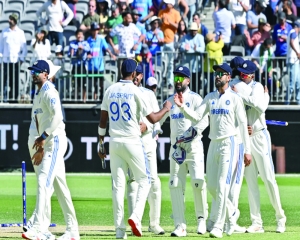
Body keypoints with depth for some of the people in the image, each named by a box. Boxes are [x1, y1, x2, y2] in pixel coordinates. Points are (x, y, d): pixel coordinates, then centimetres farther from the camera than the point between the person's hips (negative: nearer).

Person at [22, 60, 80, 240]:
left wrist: (43, 137, -24)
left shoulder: (49, 92, -11)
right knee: (60, 186, 11)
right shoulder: (39, 94, 20)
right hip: (47, 144, 11)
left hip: (56, 141, -11)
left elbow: (57, 116, -24)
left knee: (44, 182, -20)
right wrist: (41, 147, 21)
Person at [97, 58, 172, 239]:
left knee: (118, 185, 5)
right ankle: (136, 217, -13)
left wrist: (101, 143, 15)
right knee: (144, 180, 7)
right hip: (132, 142, -4)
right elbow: (152, 119, -7)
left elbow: (103, 120, 8)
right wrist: (166, 109, 12)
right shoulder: (136, 92, -8)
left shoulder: (110, 91, 6)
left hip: (114, 142, 4)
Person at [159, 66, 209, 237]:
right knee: (176, 185, -4)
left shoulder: (195, 99, -1)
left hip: (194, 146, -4)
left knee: (198, 181, -14)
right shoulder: (170, 101, 15)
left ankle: (202, 218, 7)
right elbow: (158, 119, 16)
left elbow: (204, 121, -11)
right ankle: (180, 226, -4)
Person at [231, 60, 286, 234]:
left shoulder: (257, 87, -6)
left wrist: (240, 95, -25)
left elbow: (260, 106, -26)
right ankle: (256, 223, 5)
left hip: (259, 136, -6)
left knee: (269, 179, -5)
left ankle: (280, 218, 8)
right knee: (251, 182, 4)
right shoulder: (238, 88, 10)